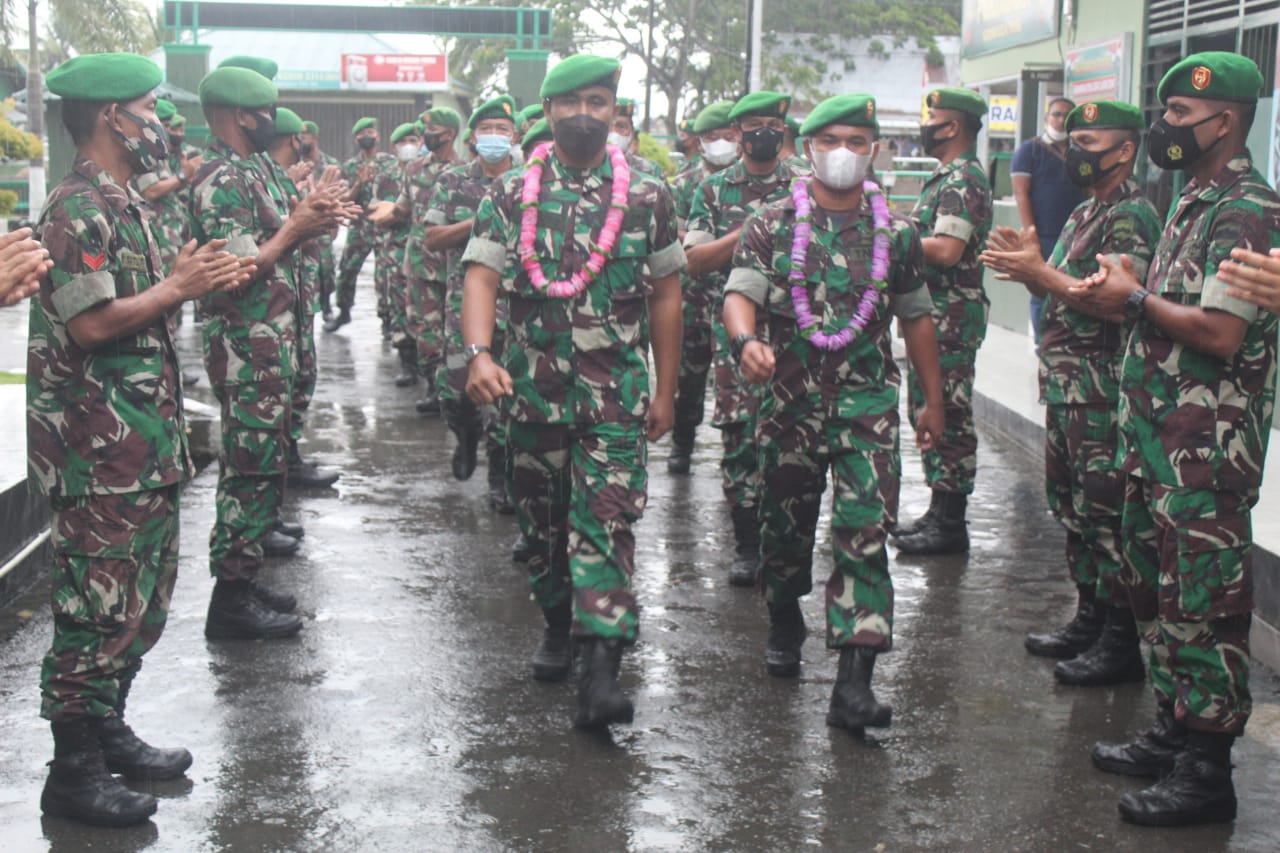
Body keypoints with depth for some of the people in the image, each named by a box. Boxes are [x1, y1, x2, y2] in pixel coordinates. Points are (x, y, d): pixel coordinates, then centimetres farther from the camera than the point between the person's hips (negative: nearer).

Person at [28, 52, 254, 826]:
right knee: (99, 609, -4)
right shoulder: (79, 209, -15)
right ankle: (74, 771, 6)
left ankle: (108, 732, 29)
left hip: (145, 442, 10)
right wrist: (180, 286, -14)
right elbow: (93, 324, -23)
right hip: (99, 451, -10)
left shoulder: (122, 203, 16)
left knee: (144, 598, 17)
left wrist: (192, 277, 5)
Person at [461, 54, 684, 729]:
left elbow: (665, 295, 6)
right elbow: (481, 276, -7)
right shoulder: (511, 195, 3)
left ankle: (601, 669, -13)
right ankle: (557, 625, 35)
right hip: (533, 389, 2)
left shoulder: (647, 195, 2)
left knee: (606, 522, -9)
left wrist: (665, 390, 5)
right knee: (541, 516, 14)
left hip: (617, 393, -2)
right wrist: (478, 354, -25)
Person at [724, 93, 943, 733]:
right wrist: (746, 340, -33)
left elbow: (916, 317, 15)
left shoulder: (896, 232, 7)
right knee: (784, 528, 13)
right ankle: (784, 627, 41)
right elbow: (739, 294, -11)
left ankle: (854, 680, -13)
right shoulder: (772, 224, 2)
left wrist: (933, 400, 17)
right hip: (790, 400, 0)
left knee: (864, 534, -11)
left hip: (868, 402, 0)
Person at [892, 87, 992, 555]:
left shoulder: (963, 181, -15)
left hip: (950, 318, -11)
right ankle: (939, 512, 23)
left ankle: (950, 523, 0)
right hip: (931, 314, 11)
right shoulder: (946, 178, 18)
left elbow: (946, 251, -26)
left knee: (948, 416, -5)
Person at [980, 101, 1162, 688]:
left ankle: (1121, 644, 0)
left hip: (1103, 394, -10)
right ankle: (1089, 621, 26)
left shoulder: (1130, 217, -13)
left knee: (1106, 515, -6)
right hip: (1065, 390, 10)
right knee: (1072, 507, 15)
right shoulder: (1085, 214, 18)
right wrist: (1027, 264, 2)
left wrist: (1039, 271, -19)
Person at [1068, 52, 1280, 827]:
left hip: (1206, 451, -10)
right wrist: (1122, 296, 4)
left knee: (1203, 606, -3)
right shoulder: (1197, 203, 16)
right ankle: (1175, 733, 30)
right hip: (1158, 440, 10)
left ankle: (1207, 770, 5)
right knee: (1158, 592, 17)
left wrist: (1135, 298, -12)